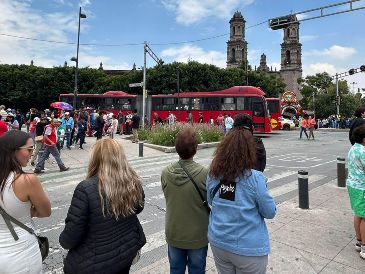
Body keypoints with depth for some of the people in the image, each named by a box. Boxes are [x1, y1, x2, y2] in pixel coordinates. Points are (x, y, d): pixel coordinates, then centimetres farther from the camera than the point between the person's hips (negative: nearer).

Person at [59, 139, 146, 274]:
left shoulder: (86, 189, -27)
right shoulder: (133, 182, -13)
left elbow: (72, 234, -19)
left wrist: (64, 241, 2)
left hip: (95, 263, -4)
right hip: (128, 249, 4)